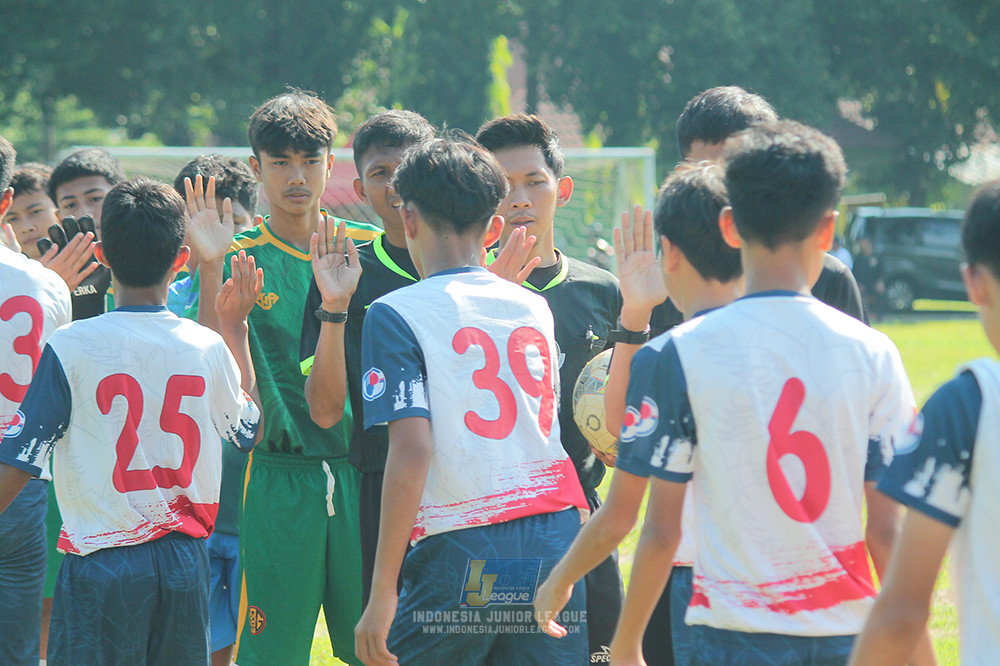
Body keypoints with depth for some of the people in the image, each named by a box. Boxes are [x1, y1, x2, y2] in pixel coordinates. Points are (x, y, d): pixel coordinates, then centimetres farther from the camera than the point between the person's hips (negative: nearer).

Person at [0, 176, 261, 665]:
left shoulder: (70, 348, -11)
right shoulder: (209, 349, 0)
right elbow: (249, 431, 20)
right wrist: (235, 327, 28)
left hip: (100, 563, -3)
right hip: (184, 560, 4)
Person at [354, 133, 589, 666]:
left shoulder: (395, 314, -4)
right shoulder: (535, 308, 13)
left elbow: (411, 450, -13)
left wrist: (381, 594, -12)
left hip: (459, 554, -4)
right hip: (556, 545, 4)